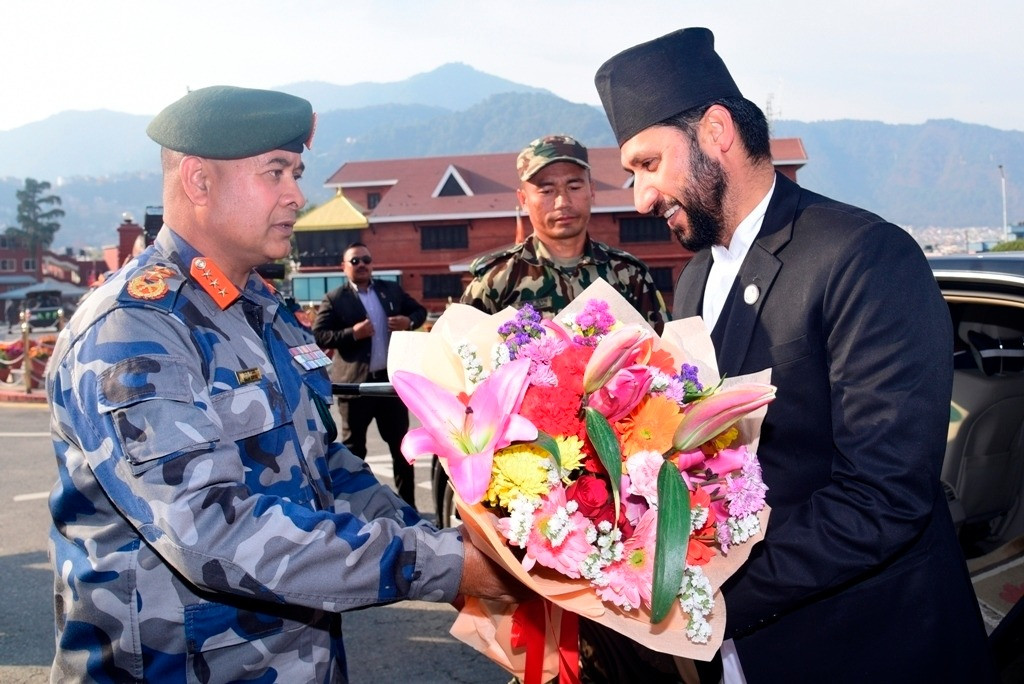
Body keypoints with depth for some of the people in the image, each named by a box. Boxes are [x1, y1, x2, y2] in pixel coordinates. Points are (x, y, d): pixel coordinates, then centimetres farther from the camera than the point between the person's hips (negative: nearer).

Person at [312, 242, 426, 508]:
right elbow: (318, 335, -10)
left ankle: (407, 504, 23)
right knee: (353, 447, 7)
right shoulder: (334, 299, -4)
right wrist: (352, 333, -21)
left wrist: (410, 322, -4)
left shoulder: (392, 289, 9)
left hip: (391, 377, 4)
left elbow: (420, 310, 18)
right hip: (355, 382, -4)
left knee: (401, 444, 11)